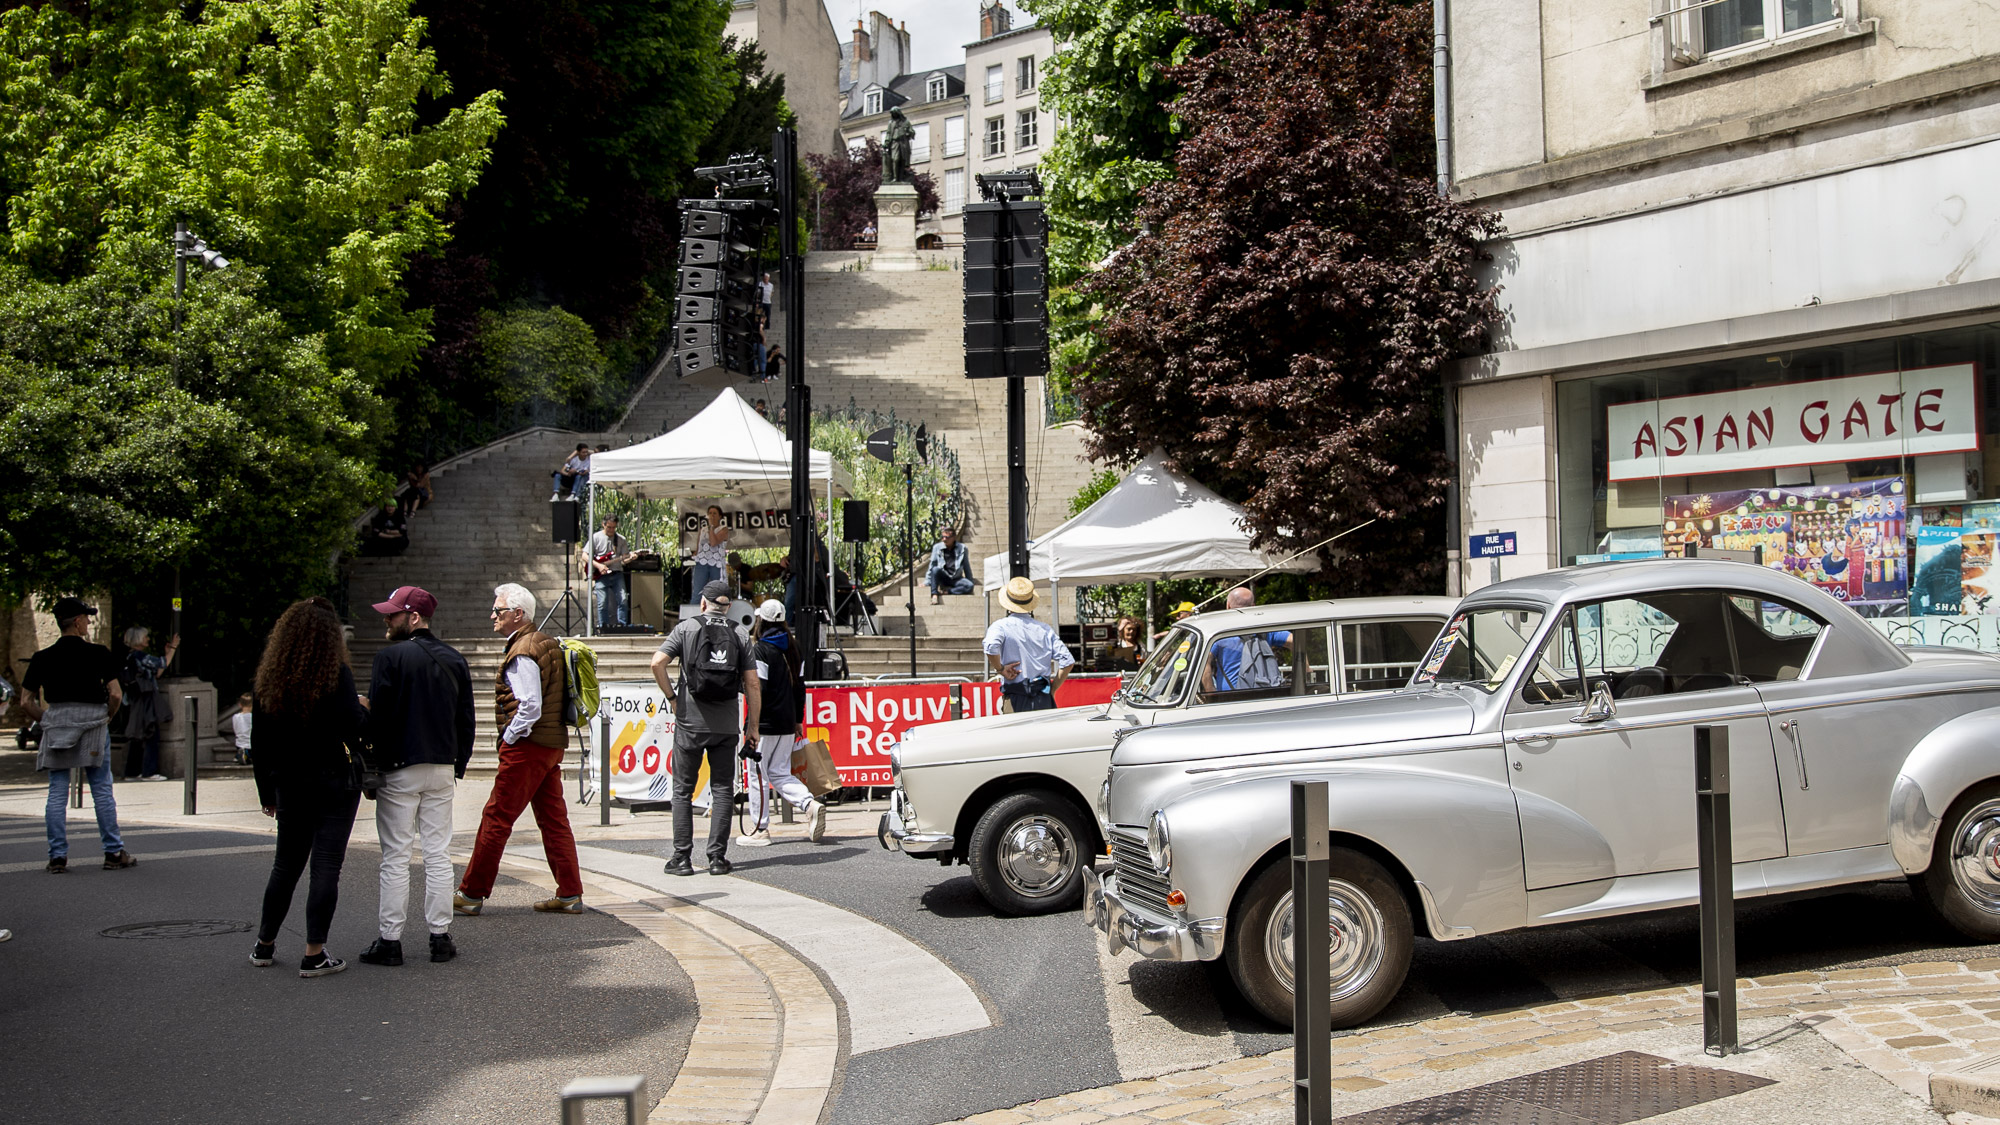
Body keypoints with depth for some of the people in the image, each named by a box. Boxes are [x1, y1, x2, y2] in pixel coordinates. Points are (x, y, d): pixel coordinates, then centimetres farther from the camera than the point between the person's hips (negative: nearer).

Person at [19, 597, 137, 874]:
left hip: (56, 723, 2)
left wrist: (48, 721, 13)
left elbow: (26, 702, 2)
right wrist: (106, 718, 6)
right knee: (101, 790, 3)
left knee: (57, 791, 6)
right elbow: (116, 695, -10)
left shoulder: (42, 658, 3)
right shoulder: (98, 654, -6)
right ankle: (114, 853, 6)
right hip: (92, 721, -2)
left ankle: (57, 856, 4)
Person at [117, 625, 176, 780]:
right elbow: (163, 663, -10)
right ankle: (149, 772, -6)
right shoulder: (140, 656, -14)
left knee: (137, 738, 12)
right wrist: (172, 648, 3)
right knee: (152, 737, -6)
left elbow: (156, 673, 16)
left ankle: (132, 772, 15)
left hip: (136, 704, 9)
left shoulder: (130, 657, 15)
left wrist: (167, 653, 17)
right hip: (146, 702, -9)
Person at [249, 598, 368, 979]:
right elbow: (353, 729, -19)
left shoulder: (269, 677, 4)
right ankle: (314, 955, 0)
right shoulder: (336, 673, -13)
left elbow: (259, 740, 8)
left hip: (289, 786, 5)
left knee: (286, 865, 19)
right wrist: (363, 708, 3)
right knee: (326, 866, 0)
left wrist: (267, 791, 15)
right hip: (333, 783, -5)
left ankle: (264, 946, 27)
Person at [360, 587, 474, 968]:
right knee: (438, 855, 8)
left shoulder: (391, 657, -10)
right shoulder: (454, 660, 8)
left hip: (400, 770, -5)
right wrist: (458, 765, 17)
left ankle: (390, 940, 5)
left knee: (395, 858, 1)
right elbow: (466, 720, 11)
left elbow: (377, 718, -12)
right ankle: (440, 937, 10)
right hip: (442, 770, 5)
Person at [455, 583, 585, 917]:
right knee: (553, 819, 9)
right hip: (552, 744, 10)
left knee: (496, 818, -2)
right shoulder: (546, 643, 15)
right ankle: (570, 895, 10)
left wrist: (508, 739, -10)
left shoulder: (522, 654, -15)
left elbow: (530, 707, -22)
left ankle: (472, 894, 5)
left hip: (526, 748, -10)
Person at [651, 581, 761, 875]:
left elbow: (657, 663, -11)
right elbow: (752, 685, 2)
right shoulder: (741, 636, 6)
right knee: (723, 789, 7)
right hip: (726, 724, 1)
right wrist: (753, 726, 8)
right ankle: (718, 857, 5)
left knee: (683, 790, 7)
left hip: (690, 722, -1)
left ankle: (682, 857, 6)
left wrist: (672, 696, 2)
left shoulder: (686, 628, 1)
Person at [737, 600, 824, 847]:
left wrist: (753, 725, -12)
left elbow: (758, 689, -17)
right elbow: (800, 685, 14)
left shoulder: (761, 649, -12)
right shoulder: (792, 647, 11)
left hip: (766, 724, -7)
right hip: (788, 723, 7)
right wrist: (798, 720, 20)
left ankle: (760, 830, 7)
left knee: (758, 775, 3)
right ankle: (810, 805, -5)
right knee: (779, 773, 15)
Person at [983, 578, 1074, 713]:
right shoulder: (1046, 629, 10)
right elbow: (1067, 661, 5)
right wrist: (1052, 689, 11)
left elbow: (991, 648, -24)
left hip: (1016, 701, -3)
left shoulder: (1001, 626, -2)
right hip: (1044, 700, 3)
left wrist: (1000, 669, -6)